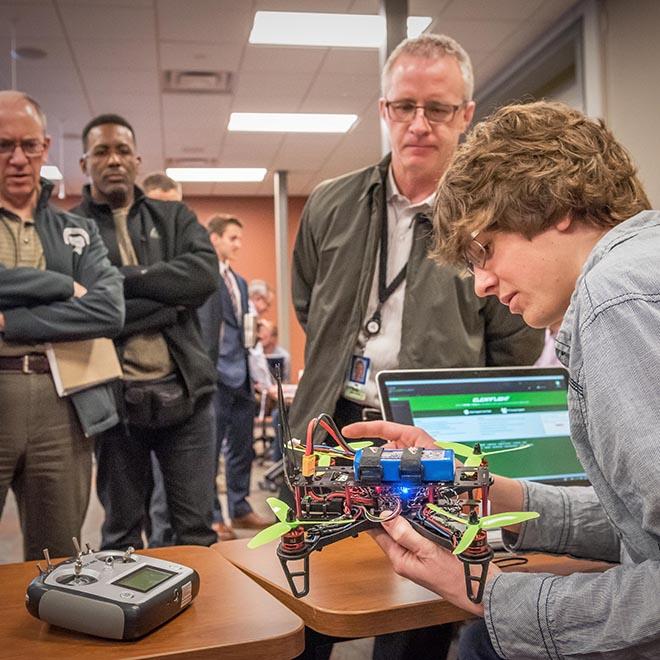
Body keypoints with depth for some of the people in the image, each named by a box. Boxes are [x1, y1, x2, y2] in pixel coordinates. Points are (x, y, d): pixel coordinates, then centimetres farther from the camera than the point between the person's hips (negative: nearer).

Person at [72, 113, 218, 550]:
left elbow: (205, 274, -8)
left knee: (197, 529, 9)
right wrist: (171, 301, -10)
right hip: (114, 397, -1)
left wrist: (124, 279, -11)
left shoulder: (176, 217, 11)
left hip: (185, 391, 2)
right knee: (121, 535, 13)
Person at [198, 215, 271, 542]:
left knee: (242, 447, 13)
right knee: (209, 450, 2)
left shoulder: (239, 281, 19)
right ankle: (211, 517, 11)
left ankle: (240, 509, 25)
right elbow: (197, 329, -14)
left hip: (241, 377, 8)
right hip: (216, 376, -8)